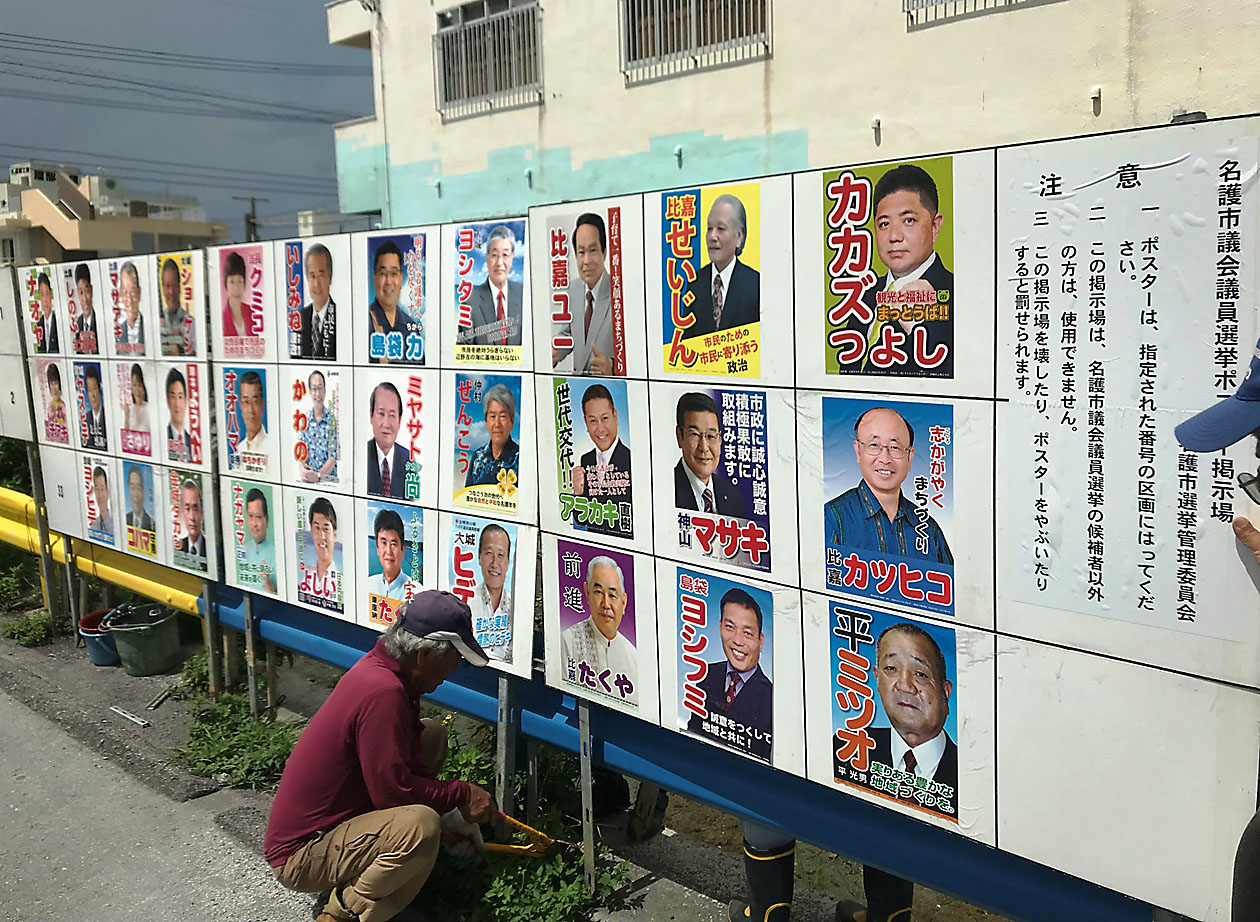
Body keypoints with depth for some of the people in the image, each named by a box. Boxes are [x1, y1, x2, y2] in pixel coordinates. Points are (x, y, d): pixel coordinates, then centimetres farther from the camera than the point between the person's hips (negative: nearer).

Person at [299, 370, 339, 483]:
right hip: (308, 479, 3)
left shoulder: (332, 420, -3)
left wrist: (318, 475, -22)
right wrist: (302, 469, -15)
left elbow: (332, 459, -7)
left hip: (328, 479, -3)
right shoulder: (305, 419, 8)